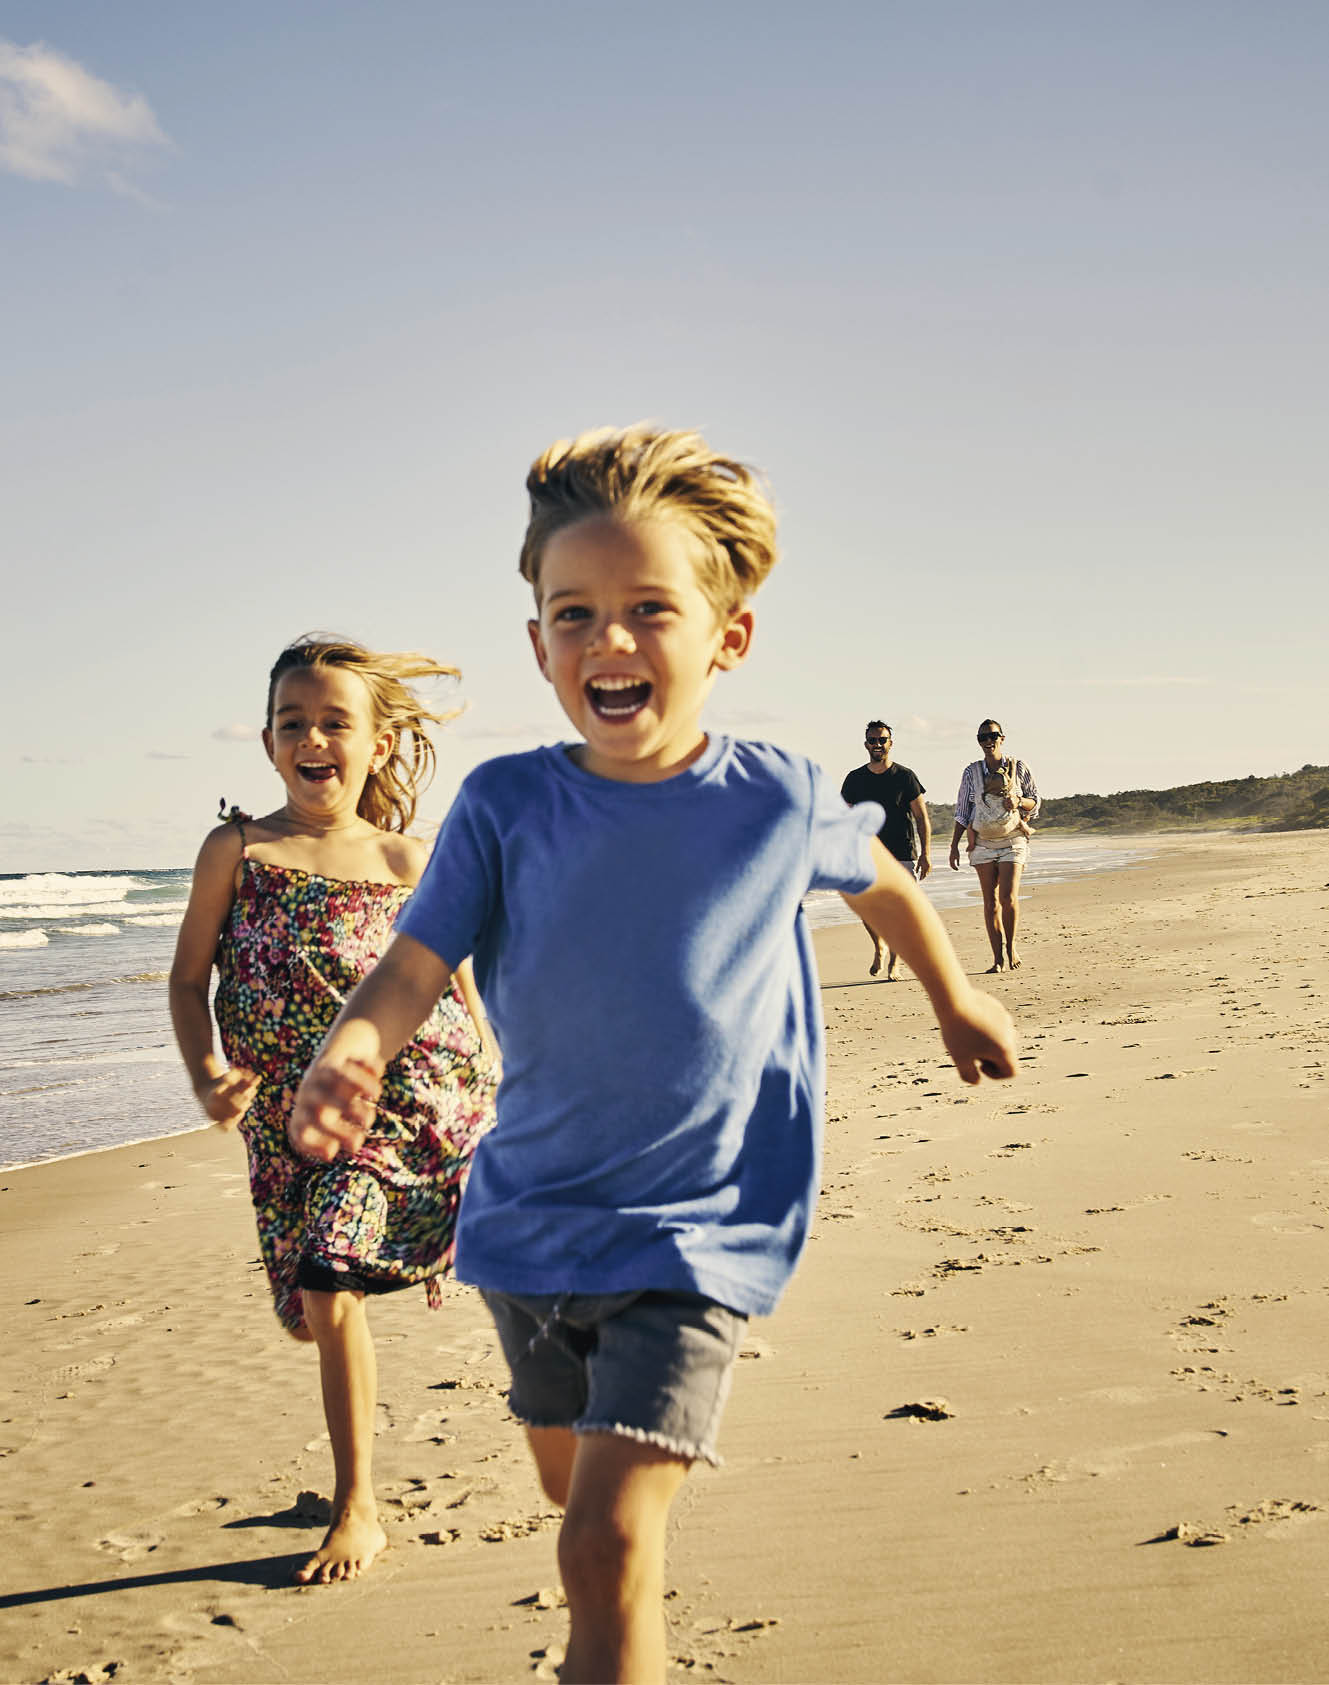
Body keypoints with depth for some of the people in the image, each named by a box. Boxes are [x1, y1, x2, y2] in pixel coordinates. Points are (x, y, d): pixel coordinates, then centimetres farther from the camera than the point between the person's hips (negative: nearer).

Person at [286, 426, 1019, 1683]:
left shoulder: (778, 803, -12)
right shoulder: (505, 806, -10)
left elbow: (879, 883, 9)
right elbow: (413, 966, -16)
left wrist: (954, 999, 25)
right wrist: (347, 1055, -39)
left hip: (693, 1232, -3)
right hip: (527, 1216, 3)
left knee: (606, 1545, -16)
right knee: (569, 1481, 25)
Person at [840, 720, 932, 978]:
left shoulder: (904, 776, 2)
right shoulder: (855, 779, 8)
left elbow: (922, 817, 2)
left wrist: (926, 853, -6)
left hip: (901, 855, -2)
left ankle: (894, 962, 7)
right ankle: (878, 947, 20)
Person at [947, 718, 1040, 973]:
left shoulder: (1018, 768, 3)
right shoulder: (971, 772, 6)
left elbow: (1035, 801, 10)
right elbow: (962, 811, 10)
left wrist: (1018, 802, -12)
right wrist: (954, 846, 6)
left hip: (1012, 840, -2)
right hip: (982, 842, 2)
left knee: (1009, 897, -14)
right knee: (990, 901, 0)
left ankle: (1011, 946, 10)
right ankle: (998, 958, 4)